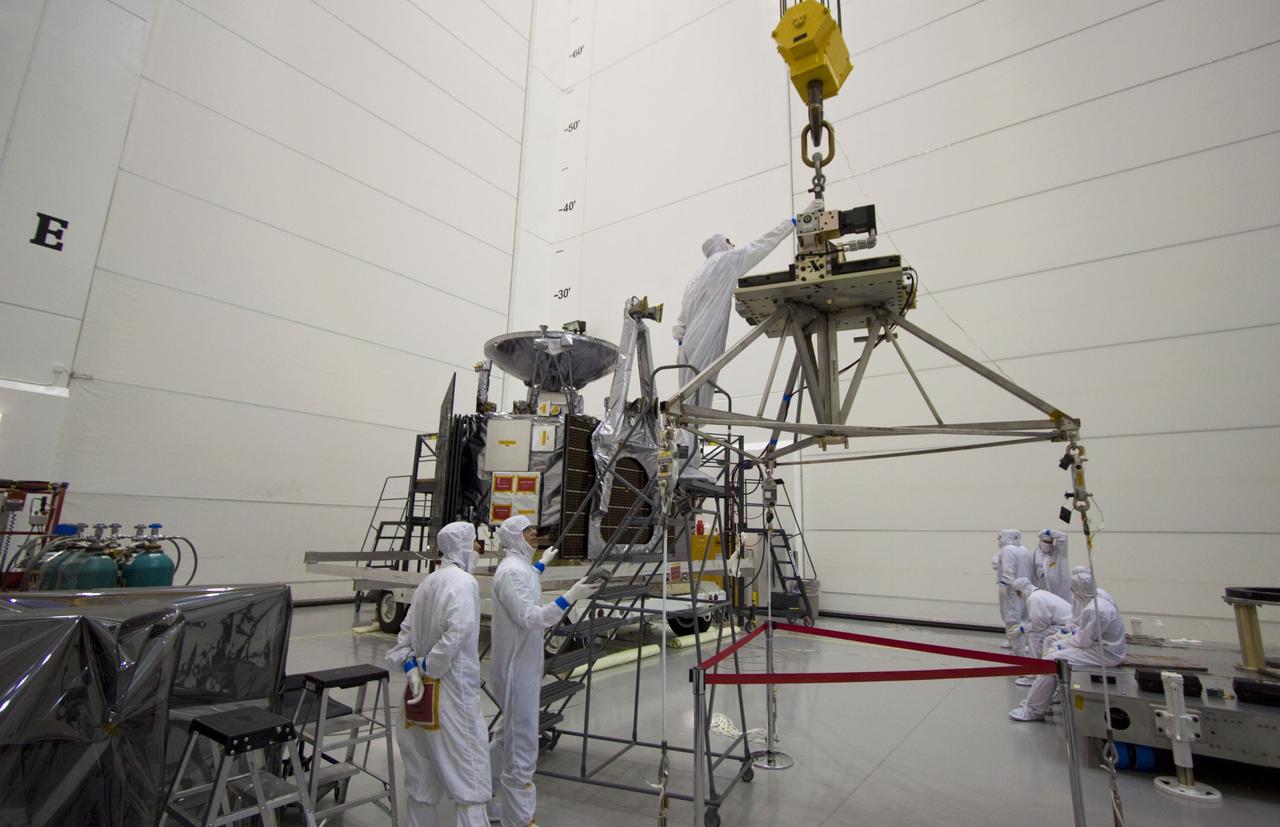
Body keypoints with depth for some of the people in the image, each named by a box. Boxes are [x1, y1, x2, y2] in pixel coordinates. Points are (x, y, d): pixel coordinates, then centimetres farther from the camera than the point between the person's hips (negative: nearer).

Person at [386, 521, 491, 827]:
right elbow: (456, 632, -26)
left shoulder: (428, 582, 8)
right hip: (452, 692, -8)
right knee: (469, 770, 1)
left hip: (423, 690, 8)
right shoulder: (464, 582, -15)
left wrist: (410, 666, 0)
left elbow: (405, 631, 9)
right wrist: (427, 667, -13)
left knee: (424, 773, 20)